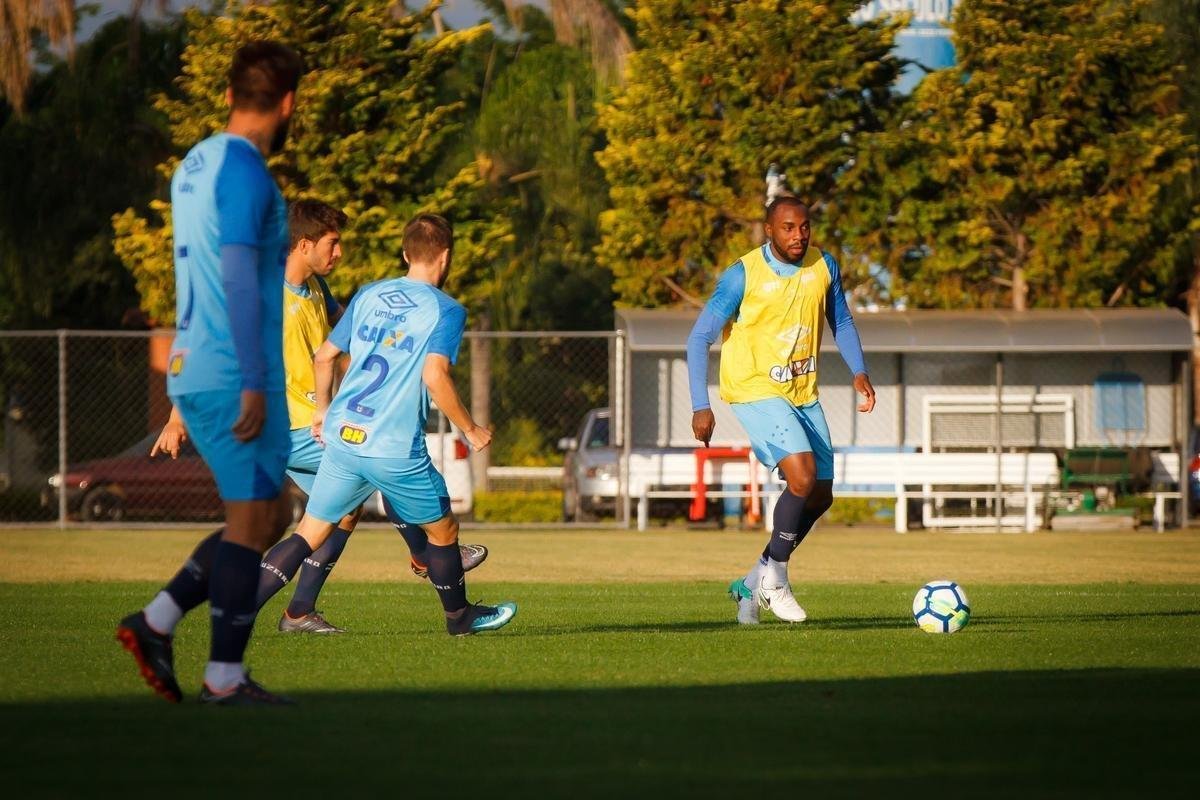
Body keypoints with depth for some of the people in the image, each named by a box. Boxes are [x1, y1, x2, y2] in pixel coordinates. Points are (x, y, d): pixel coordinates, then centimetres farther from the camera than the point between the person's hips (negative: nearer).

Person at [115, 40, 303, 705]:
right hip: (236, 376, -9)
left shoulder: (194, 167, 15)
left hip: (194, 375, 9)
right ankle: (224, 676, -1)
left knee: (270, 519, 14)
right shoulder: (244, 171, -13)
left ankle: (157, 622, 8)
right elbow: (239, 279, -20)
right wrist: (255, 384, -21)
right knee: (251, 520, -3)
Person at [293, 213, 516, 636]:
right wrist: (471, 431, -6)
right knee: (443, 530, 17)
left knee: (311, 532, 10)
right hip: (396, 450, -5)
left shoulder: (368, 295, 12)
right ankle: (459, 616, 31)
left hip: (341, 437, 5)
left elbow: (324, 356, 15)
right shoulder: (446, 311, -5)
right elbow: (434, 376, -18)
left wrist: (324, 409, 31)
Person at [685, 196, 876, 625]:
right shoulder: (743, 275, -16)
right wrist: (701, 407, -19)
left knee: (820, 497, 7)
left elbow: (841, 320, 17)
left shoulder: (824, 266, -1)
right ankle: (775, 577, -7)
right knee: (802, 476, -24)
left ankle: (754, 583, 22)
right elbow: (699, 338, -12)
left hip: (804, 394, 7)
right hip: (755, 391, -6)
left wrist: (859, 371, 2)